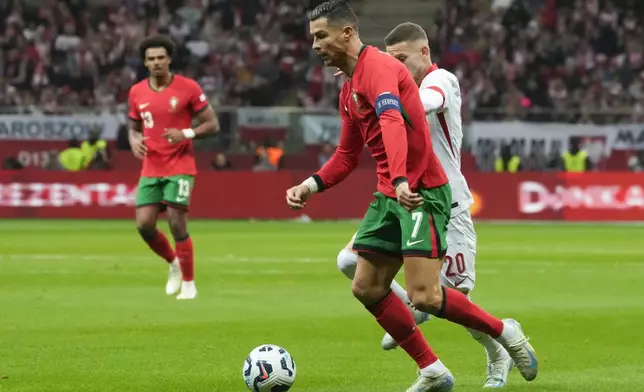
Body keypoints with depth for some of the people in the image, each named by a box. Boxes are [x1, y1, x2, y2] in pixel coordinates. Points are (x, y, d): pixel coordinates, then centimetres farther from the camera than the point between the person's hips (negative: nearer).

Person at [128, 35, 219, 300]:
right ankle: (173, 263, 23)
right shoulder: (137, 92, 6)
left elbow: (212, 124, -3)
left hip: (180, 167, -4)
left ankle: (188, 283, 4)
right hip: (150, 169, 4)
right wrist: (134, 140, -3)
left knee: (177, 224, -11)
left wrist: (186, 134, -19)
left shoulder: (188, 88, -6)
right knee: (144, 224, -5)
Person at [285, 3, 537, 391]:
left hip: (423, 194, -10)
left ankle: (505, 333, 7)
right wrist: (310, 186, 9)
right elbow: (347, 157, 25)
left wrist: (401, 179, -47)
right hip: (390, 196, 10)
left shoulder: (377, 66, -15)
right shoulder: (349, 90, 17)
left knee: (424, 296, -16)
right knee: (366, 287, 4)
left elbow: (393, 122, -32)